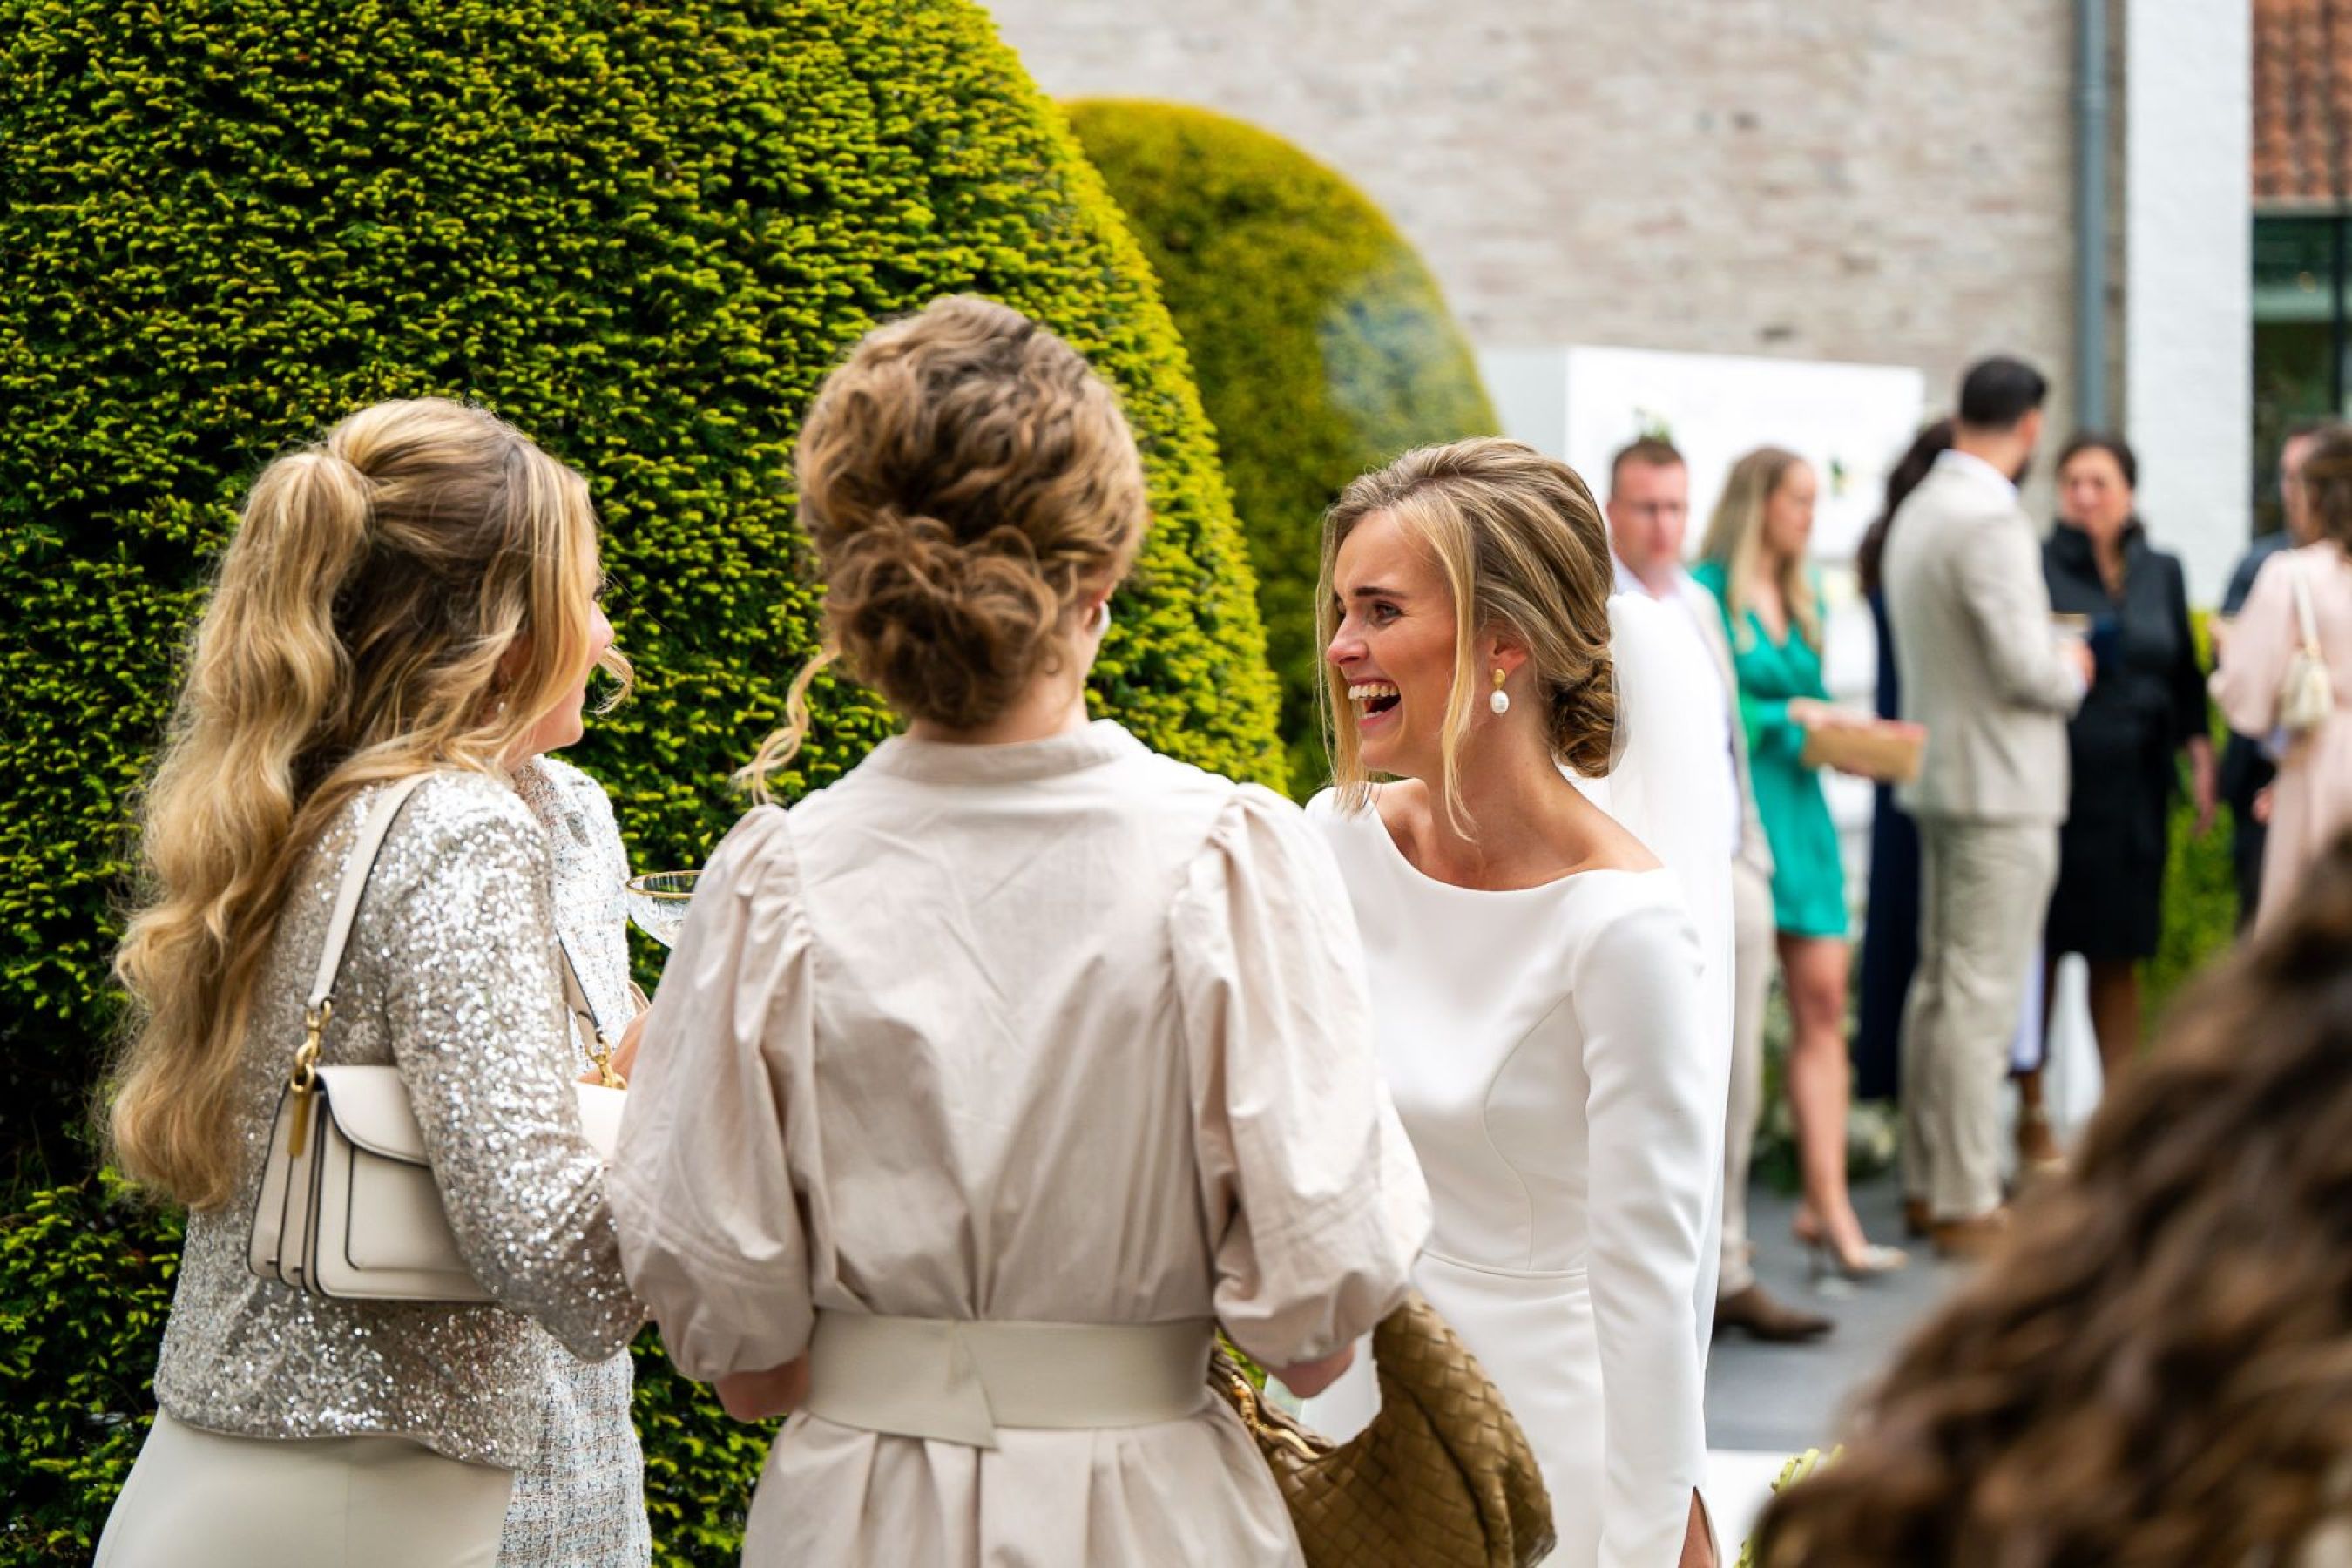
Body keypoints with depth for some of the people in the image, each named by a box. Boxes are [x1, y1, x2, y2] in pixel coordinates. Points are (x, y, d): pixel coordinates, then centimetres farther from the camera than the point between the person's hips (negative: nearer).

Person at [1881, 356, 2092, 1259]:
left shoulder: (1918, 511, 11)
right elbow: (2025, 668, -22)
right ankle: (1968, 1206, -3)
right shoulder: (1992, 521, -19)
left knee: (1938, 984, 14)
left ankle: (1927, 1185, 21)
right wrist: (2072, 673, -2)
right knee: (1982, 995, -6)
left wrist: (2054, 663, 17)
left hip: (1939, 774, 10)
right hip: (2002, 784, -10)